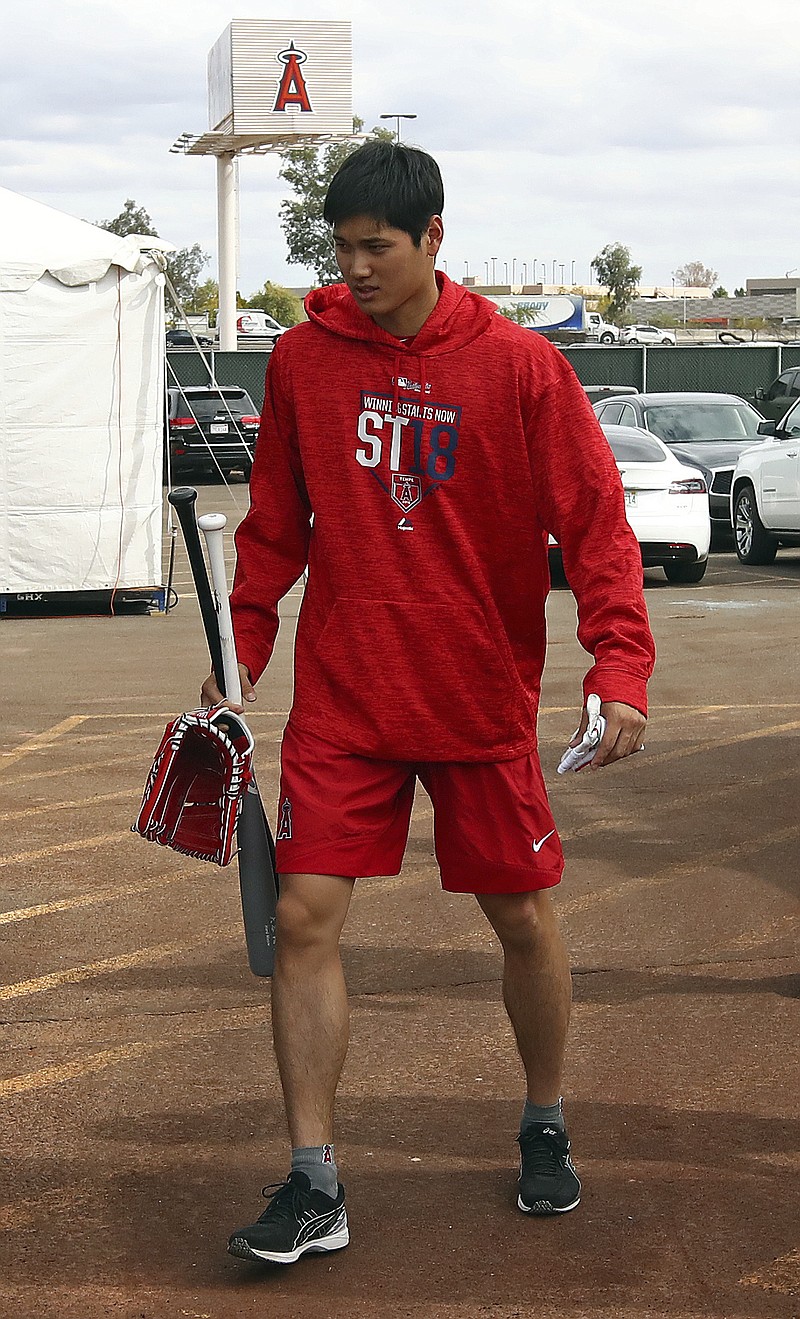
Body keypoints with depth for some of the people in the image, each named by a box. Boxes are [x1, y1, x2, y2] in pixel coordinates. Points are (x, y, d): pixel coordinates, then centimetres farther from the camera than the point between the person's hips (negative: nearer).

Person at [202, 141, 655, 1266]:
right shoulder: (302, 359, 1)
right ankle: (314, 1186, 2)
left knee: (525, 920, 8)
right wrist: (242, 648, 9)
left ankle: (546, 1127, 33)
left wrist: (620, 668, -20)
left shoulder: (520, 367, -8)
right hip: (340, 699, 2)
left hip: (484, 700, -1)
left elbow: (595, 524, -9)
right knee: (304, 919, -6)